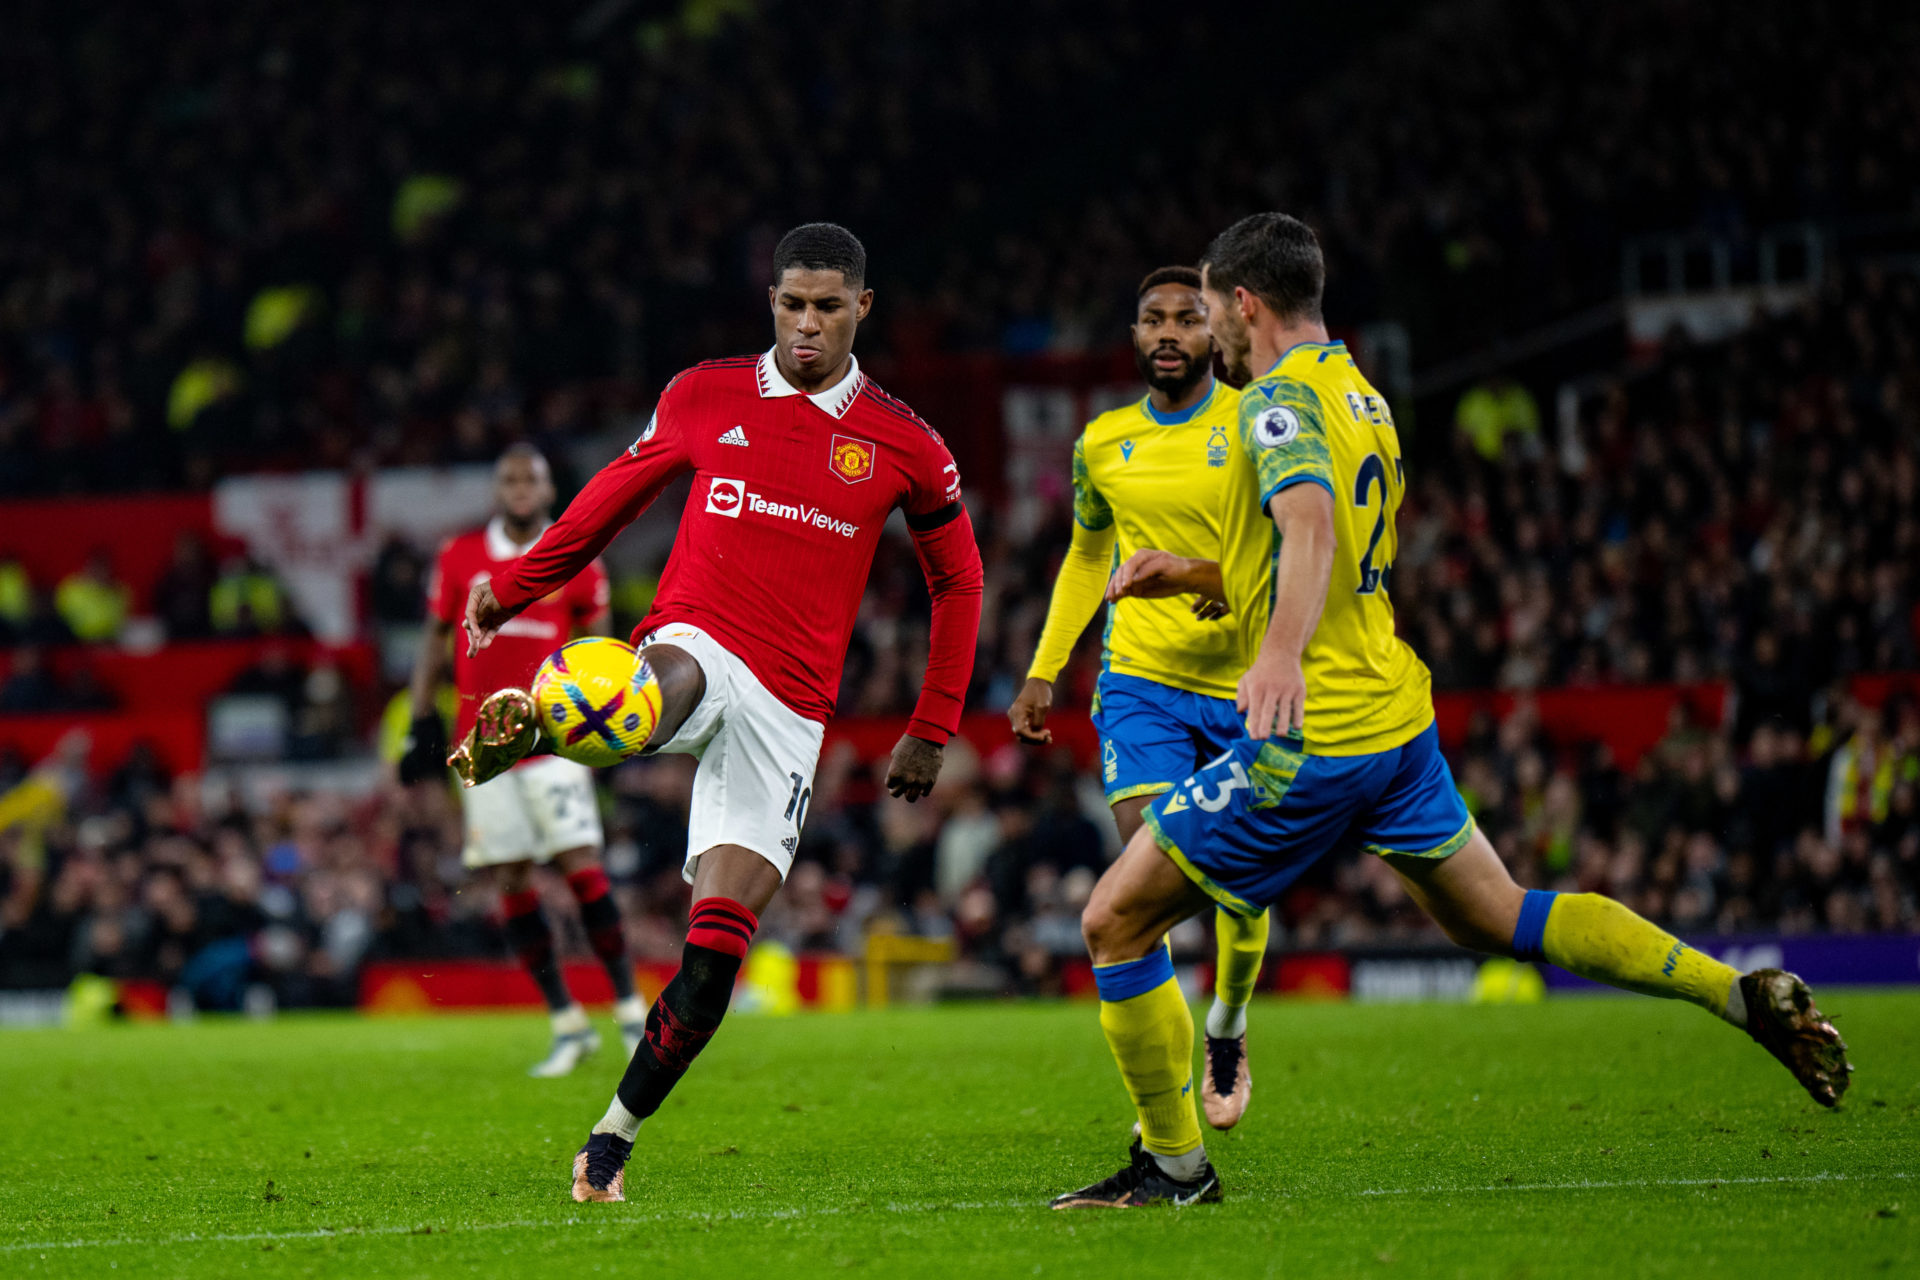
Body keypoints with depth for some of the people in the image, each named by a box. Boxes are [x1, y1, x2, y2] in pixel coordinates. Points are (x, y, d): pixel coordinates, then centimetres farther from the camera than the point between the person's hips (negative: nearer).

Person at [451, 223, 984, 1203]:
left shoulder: (904, 447, 6)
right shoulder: (703, 398, 7)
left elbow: (957, 579, 17)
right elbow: (613, 497, 22)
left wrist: (931, 730, 15)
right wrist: (511, 588, 20)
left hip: (789, 708, 1)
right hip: (696, 644, -1)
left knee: (719, 940, -9)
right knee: (674, 681, -41)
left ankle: (612, 1140, 2)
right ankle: (512, 734, -73)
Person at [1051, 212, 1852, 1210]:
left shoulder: (1279, 400, -12)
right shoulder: (1361, 398, 17)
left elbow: (1311, 528, -33)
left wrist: (1281, 651, -49)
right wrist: (1197, 575, 25)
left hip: (1311, 743, -9)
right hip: (1397, 717, 9)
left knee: (1114, 924, 0)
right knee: (1496, 918, 17)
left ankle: (1174, 1167, 3)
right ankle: (1742, 994, 7)